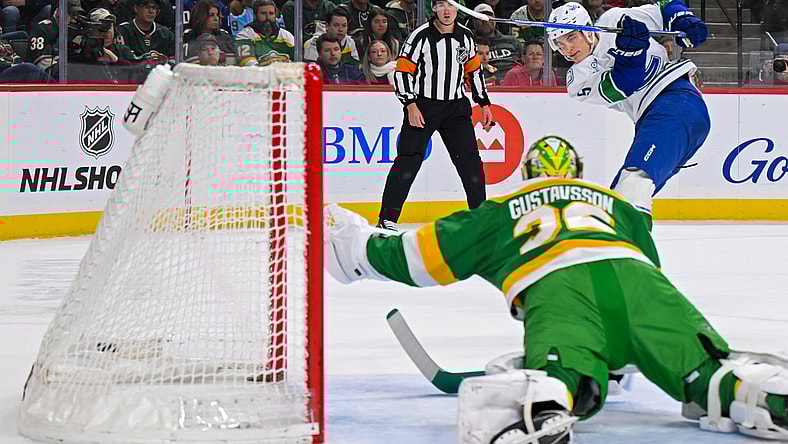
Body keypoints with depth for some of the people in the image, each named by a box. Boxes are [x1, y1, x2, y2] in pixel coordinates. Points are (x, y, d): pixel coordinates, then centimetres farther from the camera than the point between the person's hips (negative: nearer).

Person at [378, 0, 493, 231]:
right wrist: (411, 106, -17)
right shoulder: (421, 36, -10)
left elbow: (474, 71, 17)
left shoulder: (466, 36, 5)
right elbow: (402, 72, -9)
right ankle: (388, 217, -7)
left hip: (456, 107, 4)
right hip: (422, 106, -4)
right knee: (409, 159, -10)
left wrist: (484, 104, 16)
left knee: (470, 158, 1)